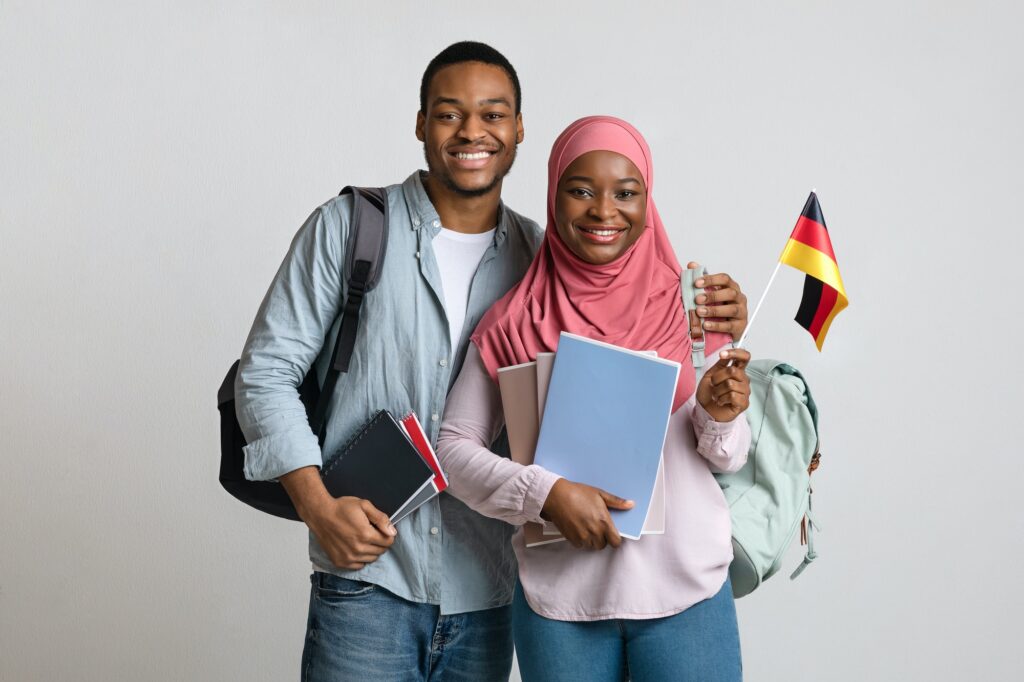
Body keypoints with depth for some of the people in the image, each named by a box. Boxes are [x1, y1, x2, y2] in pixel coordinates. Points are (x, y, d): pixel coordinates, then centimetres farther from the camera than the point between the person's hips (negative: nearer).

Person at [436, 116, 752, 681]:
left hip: (687, 593, 1)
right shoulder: (512, 324, -1)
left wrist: (720, 418, -15)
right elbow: (453, 447, 0)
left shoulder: (692, 310, 1)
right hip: (558, 599, 0)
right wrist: (545, 492, -15)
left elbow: (728, 459, 6)